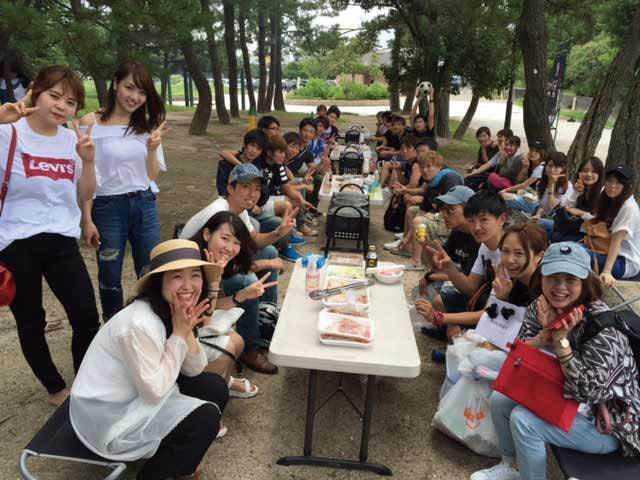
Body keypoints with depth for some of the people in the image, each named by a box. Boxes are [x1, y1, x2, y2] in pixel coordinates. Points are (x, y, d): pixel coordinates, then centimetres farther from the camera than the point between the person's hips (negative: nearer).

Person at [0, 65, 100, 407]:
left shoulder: (72, 139, 5)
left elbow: (84, 196, 9)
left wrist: (88, 161, -7)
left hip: (62, 242, 3)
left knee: (87, 318, 0)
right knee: (31, 324, 10)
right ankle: (56, 389, 32)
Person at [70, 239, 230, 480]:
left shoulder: (172, 311, -4)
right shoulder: (140, 324, -31)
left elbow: (195, 370, -2)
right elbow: (155, 392, -24)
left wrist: (187, 332, -19)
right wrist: (178, 334, -25)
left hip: (140, 396, 8)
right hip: (108, 418, -8)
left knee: (214, 387, 0)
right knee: (206, 416, -17)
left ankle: (179, 457, 20)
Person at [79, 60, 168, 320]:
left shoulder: (147, 125, 5)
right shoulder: (91, 122, -7)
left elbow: (152, 176, 5)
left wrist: (152, 149, -13)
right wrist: (87, 220, -8)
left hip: (144, 206, 4)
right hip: (107, 208, -3)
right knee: (110, 278, 10)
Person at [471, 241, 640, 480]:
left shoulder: (602, 324, -27)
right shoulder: (540, 308, -9)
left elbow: (587, 392, -29)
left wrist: (561, 338, -32)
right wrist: (546, 332, -25)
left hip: (607, 423, -7)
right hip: (562, 399, 7)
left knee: (523, 420, -22)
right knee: (501, 399, -2)